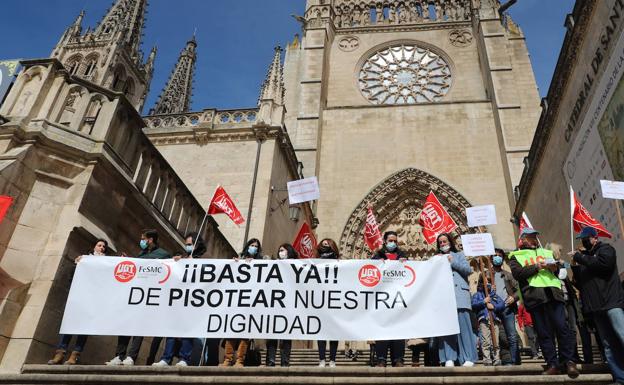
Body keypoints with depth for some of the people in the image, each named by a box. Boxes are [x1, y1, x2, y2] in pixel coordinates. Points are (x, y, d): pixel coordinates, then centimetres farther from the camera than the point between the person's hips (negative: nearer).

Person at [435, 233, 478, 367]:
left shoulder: (459, 255, 20)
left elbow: (468, 270, 5)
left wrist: (452, 262, -1)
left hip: (459, 293, -2)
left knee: (463, 324, -9)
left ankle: (469, 358, -8)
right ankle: (449, 359, -11)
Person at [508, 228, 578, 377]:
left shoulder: (546, 252, 28)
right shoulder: (516, 256, 14)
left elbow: (559, 271, 25)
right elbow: (517, 273, -4)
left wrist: (555, 267, 2)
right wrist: (537, 266, -9)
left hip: (553, 293, 3)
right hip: (534, 295, -2)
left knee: (562, 327, -7)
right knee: (544, 332, -1)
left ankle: (569, 361, 1)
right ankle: (553, 364, 4)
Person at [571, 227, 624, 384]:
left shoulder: (605, 249, 5)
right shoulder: (585, 256, 22)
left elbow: (603, 263, -17)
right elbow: (580, 282, 22)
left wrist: (579, 257, -8)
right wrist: (575, 265, 7)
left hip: (611, 302, -6)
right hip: (595, 305, 6)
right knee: (608, 344, 3)